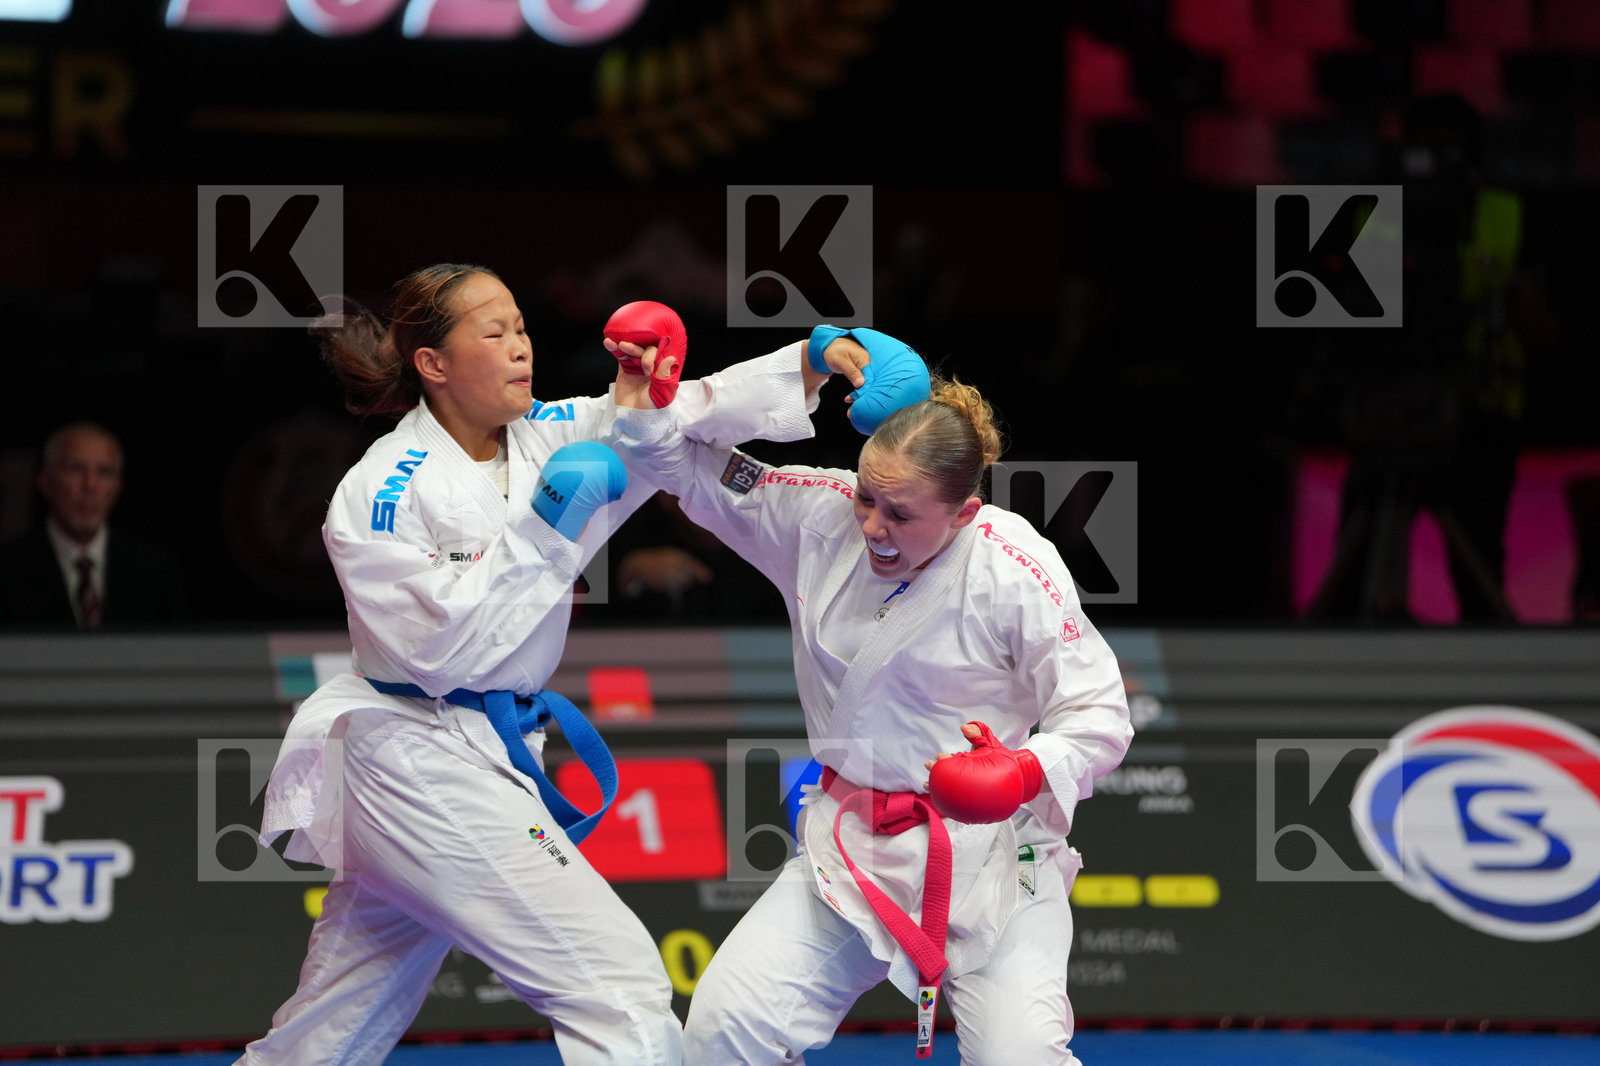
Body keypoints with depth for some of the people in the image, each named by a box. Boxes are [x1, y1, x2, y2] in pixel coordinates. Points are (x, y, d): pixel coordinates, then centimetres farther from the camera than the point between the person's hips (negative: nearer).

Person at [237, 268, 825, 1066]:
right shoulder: (379, 493, -14)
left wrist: (820, 359, -19)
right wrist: (541, 528, -22)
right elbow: (440, 648, -20)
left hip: (483, 758, 8)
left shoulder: (544, 437, 5)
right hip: (426, 770, -8)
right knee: (621, 986, -14)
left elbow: (691, 416, -4)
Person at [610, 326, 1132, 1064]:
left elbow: (1097, 714, -12)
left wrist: (1028, 773, -31)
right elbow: (693, 471, 8)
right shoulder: (820, 518, -4)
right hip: (853, 852, 5)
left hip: (987, 858, -5)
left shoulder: (1014, 574, -18)